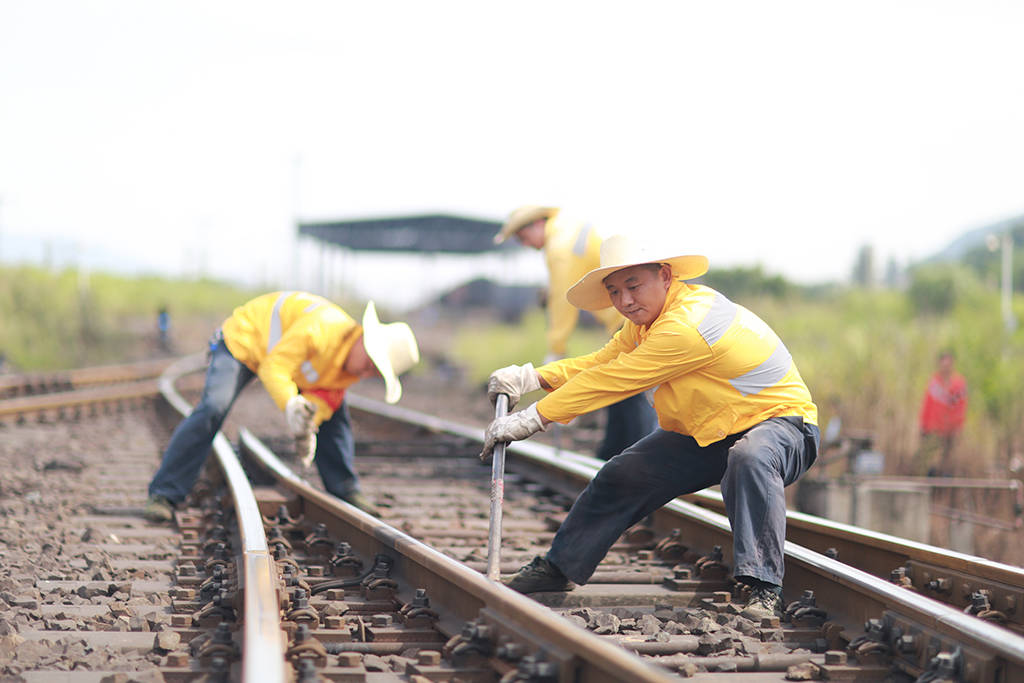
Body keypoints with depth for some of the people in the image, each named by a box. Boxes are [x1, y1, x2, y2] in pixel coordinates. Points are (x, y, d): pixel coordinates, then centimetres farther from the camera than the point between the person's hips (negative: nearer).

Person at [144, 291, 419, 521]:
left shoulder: (352, 369, -13)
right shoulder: (321, 330, -39)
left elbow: (322, 396, -14)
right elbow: (272, 368, -37)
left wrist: (308, 428, -33)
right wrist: (291, 407, -52)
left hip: (281, 350, 7)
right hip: (243, 340, -7)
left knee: (334, 409, 0)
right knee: (213, 409, -23)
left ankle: (345, 490, 13)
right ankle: (163, 495, -19)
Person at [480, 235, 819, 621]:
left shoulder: (688, 324, -31)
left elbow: (612, 381, -29)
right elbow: (603, 360, 4)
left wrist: (531, 420, -24)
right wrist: (533, 377, -13)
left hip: (781, 422, -9)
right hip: (706, 434, 9)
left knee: (749, 458, -41)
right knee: (623, 475, 4)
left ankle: (764, 587, -40)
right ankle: (560, 567, 20)